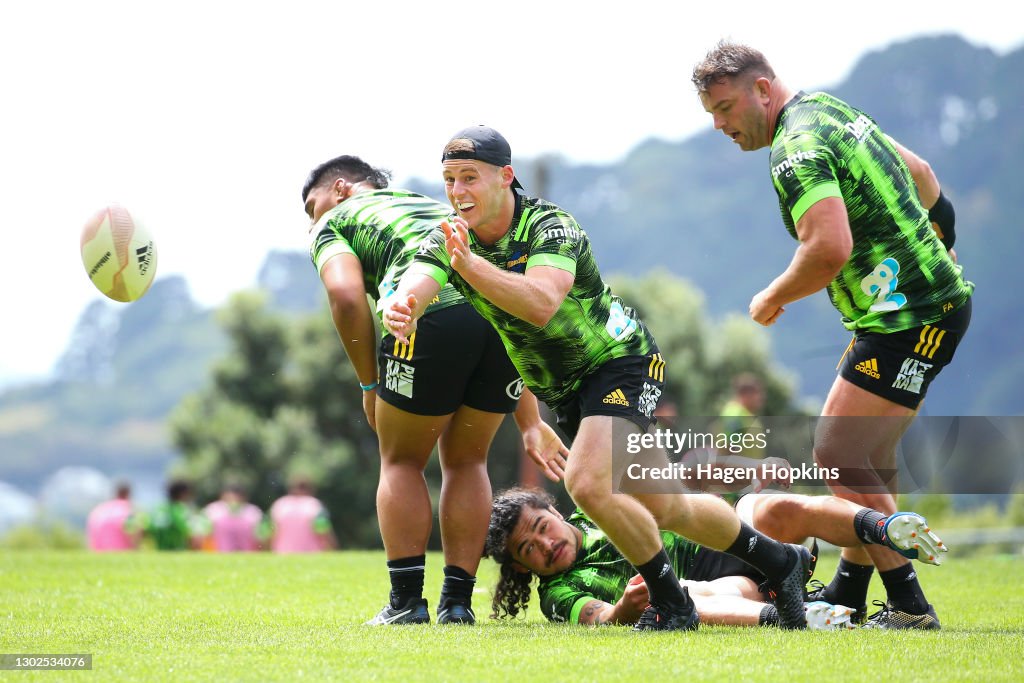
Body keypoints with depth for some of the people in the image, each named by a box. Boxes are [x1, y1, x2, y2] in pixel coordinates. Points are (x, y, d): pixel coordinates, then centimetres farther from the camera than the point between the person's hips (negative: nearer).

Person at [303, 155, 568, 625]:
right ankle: (457, 601, 17)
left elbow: (346, 295, -2)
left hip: (430, 310, -5)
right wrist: (530, 423, 35)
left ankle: (406, 601, 11)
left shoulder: (333, 223, 22)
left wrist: (369, 382, 10)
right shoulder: (432, 206, 40)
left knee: (402, 462, 15)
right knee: (466, 462, 22)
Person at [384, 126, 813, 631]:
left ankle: (670, 603, -9)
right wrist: (400, 312, -52)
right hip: (564, 391, 7)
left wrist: (471, 265, -58)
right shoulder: (449, 240, -8)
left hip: (621, 362, -7)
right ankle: (780, 562, 33)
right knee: (666, 509, 13)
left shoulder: (550, 227, -25)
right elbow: (414, 286, -28)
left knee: (586, 482, -28)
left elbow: (541, 303, -45)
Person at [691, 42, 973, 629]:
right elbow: (920, 173, 25)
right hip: (936, 298, 11)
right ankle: (849, 596, 24)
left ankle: (910, 607, -8)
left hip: (910, 316, -11)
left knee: (839, 454, -10)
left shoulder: (797, 148, -17)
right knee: (870, 458, 16)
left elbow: (830, 249, -30)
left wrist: (772, 299, -13)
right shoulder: (828, 109, 14)